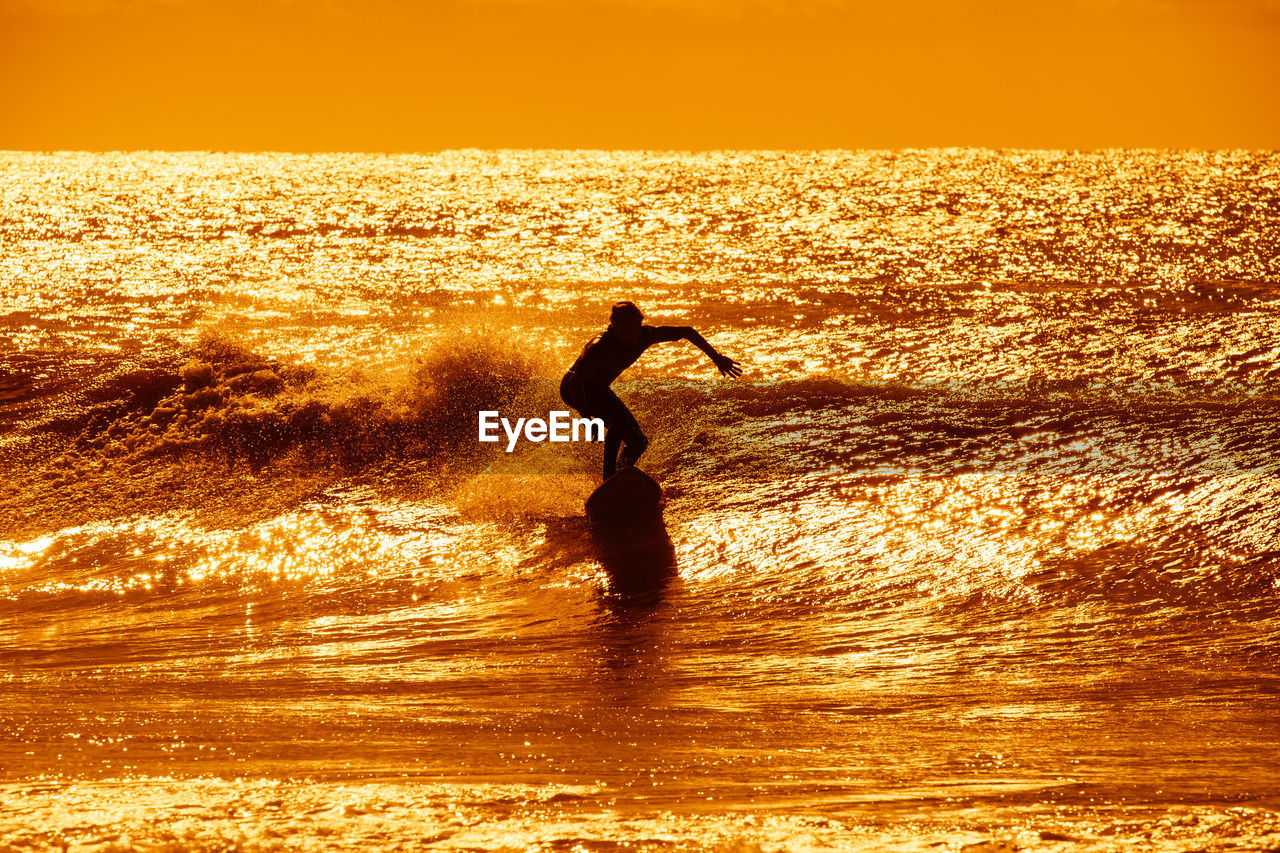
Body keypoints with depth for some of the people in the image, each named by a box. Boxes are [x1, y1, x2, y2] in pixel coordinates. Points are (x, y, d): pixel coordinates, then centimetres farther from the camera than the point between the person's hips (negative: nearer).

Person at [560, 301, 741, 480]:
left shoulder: (644, 335, -19)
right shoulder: (601, 347, -36)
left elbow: (687, 332, -9)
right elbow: (575, 382, -37)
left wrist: (716, 357, -9)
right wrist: (586, 419, -42)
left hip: (599, 389, 7)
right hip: (574, 390, -7)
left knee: (638, 442, 0)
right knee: (620, 416, -33)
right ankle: (609, 478, -28)